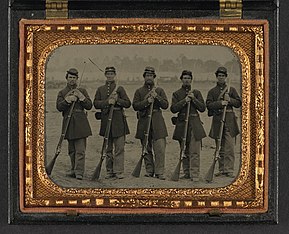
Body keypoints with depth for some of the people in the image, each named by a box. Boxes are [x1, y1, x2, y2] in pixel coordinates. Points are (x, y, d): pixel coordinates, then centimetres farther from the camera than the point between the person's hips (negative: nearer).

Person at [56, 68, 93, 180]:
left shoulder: (82, 91, 10)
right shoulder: (62, 93, 11)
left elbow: (89, 106, 3)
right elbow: (59, 107, -4)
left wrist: (81, 97, -10)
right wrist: (68, 100, -18)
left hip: (80, 122, -2)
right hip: (68, 123, 2)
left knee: (80, 149, -11)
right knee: (71, 150, 9)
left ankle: (79, 172, -15)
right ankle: (73, 170, 21)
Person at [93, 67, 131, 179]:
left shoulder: (120, 89, 7)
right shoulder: (100, 89, 12)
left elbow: (128, 103, 3)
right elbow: (96, 103, 1)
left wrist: (117, 100, -13)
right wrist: (107, 102, -14)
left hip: (118, 120, -2)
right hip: (106, 119, 2)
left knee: (119, 147, -7)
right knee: (108, 148, 7)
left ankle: (118, 171, -6)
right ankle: (109, 171, 12)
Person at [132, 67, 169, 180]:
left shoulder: (159, 90, 11)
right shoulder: (139, 91, 10)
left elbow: (165, 105, 3)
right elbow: (135, 106, -2)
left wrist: (157, 97, -12)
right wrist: (147, 101, -15)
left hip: (157, 121, -1)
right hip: (144, 121, 1)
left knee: (160, 147, -10)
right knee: (147, 148, 5)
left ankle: (159, 172, -9)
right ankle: (149, 171, 14)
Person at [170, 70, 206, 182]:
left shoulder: (196, 93, 10)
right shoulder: (177, 94, 8)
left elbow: (202, 108, 3)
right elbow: (173, 108, -4)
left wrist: (194, 99, -9)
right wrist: (184, 101, -15)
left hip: (194, 124, -1)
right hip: (182, 124, 1)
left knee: (194, 152, -9)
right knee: (184, 151, 8)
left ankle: (194, 174, -10)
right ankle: (187, 173, 17)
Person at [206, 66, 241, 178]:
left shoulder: (231, 90, 11)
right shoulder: (212, 91, 11)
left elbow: (239, 103, 9)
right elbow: (209, 105, -2)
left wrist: (230, 100, -8)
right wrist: (220, 103, -16)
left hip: (229, 120, -1)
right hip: (217, 120, 1)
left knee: (229, 146, -9)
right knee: (220, 147, 6)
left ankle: (229, 170, -9)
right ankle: (221, 170, 11)